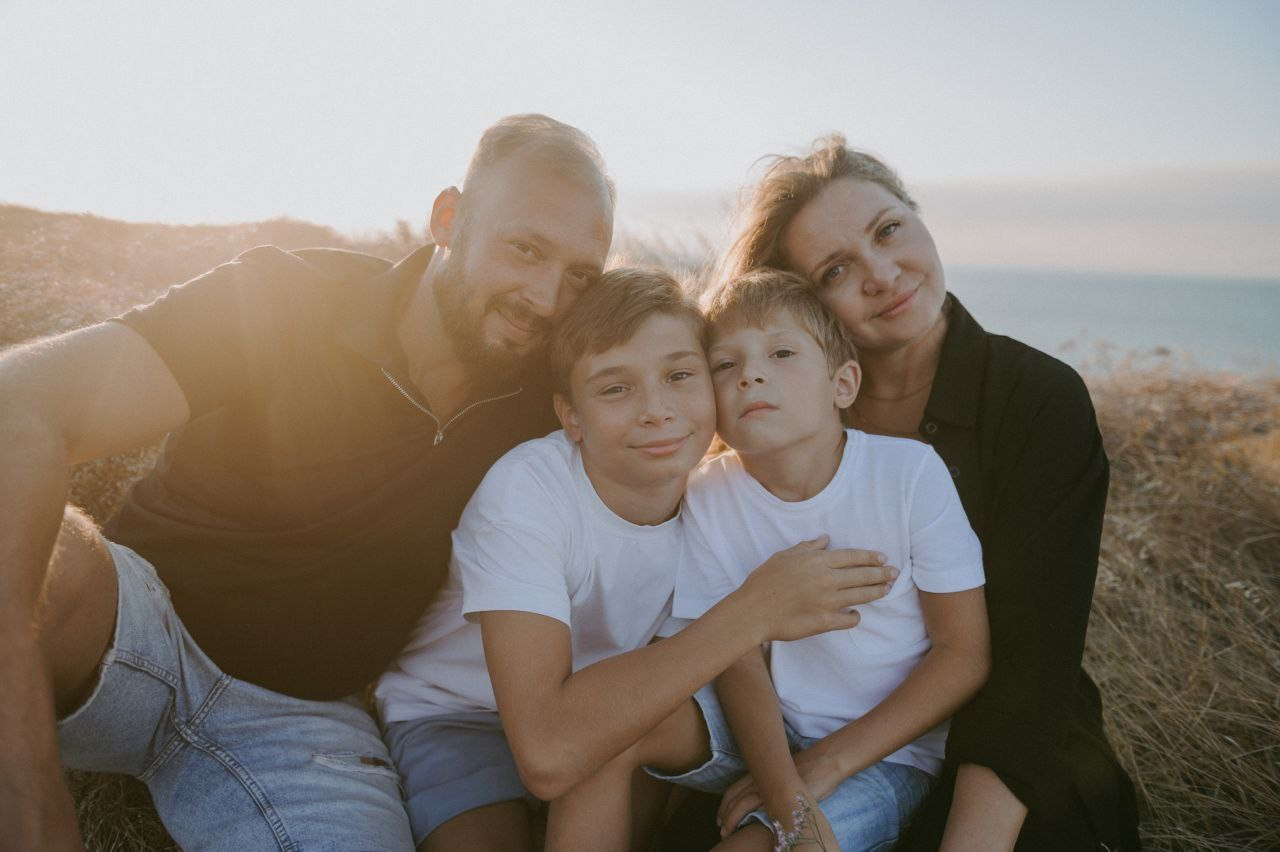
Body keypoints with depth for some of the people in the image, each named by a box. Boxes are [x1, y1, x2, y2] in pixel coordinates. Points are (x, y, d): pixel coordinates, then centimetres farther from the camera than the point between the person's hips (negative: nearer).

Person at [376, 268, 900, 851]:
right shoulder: (525, 492, -30)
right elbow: (547, 754, -41)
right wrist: (752, 611, -40)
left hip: (608, 714, 6)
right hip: (456, 713, -5)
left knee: (681, 725, -24)